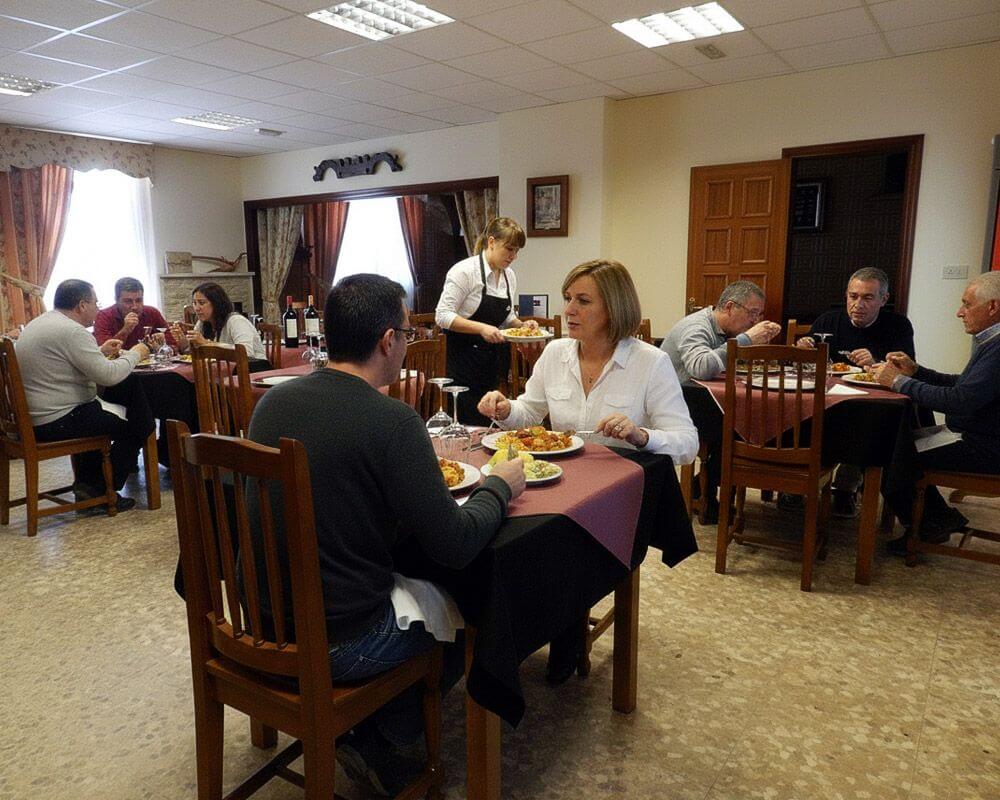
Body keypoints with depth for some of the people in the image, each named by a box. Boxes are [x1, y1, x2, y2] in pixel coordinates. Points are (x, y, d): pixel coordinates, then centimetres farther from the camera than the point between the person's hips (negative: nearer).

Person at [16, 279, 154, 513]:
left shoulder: (38, 323, 13)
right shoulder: (71, 330, -19)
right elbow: (108, 375, -23)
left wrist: (101, 351, 18)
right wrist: (134, 354, -7)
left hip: (33, 417, 10)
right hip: (57, 422, -10)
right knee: (140, 424, -2)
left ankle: (87, 484, 27)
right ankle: (102, 492, 8)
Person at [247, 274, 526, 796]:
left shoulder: (271, 402, -2)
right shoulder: (392, 420, -23)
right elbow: (455, 546, -21)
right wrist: (499, 486, -3)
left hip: (261, 620, 7)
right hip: (336, 644, -7)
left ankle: (358, 725, 26)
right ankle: (373, 736, 18)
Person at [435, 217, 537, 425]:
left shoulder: (509, 276, 9)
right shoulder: (465, 270, -14)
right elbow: (443, 316, -17)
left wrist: (522, 325, 0)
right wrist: (481, 328, -27)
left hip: (492, 361, 7)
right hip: (463, 361, -7)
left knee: (489, 424, 7)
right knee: (467, 425, -5)